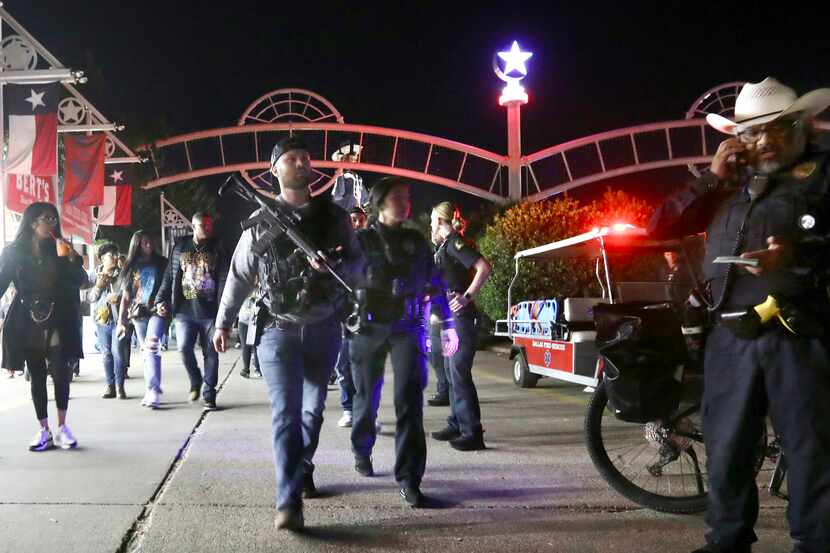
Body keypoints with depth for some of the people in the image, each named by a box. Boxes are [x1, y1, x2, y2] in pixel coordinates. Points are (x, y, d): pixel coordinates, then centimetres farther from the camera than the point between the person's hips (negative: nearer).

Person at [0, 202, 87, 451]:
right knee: (36, 377, 4)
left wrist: (69, 259, -16)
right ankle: (44, 431, 10)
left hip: (56, 321, 0)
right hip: (27, 323, 0)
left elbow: (79, 281, 0)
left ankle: (61, 427, 2)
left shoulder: (60, 249, 5)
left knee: (60, 372, -9)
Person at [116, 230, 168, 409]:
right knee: (147, 352, 9)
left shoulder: (161, 263, 7)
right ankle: (150, 391, 16)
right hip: (138, 314, 3)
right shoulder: (131, 267, 12)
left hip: (157, 312, -3)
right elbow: (125, 297, 12)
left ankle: (154, 392, -18)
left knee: (152, 349, -17)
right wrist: (121, 321, 8)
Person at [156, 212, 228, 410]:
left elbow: (224, 280, -3)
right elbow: (169, 277, 12)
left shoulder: (217, 249, 5)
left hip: (209, 311, -1)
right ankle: (195, 381, 18)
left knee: (210, 353, 2)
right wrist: (161, 300, 1)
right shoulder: (180, 247, 11)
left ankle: (209, 395, 12)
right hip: (184, 310, 1)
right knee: (184, 348, -10)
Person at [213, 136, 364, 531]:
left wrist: (336, 265, -16)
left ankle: (303, 469, 37)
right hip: (278, 331, -2)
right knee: (286, 412, -10)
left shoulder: (334, 216, 4)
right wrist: (223, 321, 8)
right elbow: (239, 274, 7)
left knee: (313, 408, 15)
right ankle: (289, 501, -11)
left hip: (324, 330, 3)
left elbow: (358, 262, 6)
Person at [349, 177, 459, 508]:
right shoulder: (362, 240, 3)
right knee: (367, 397, 13)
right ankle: (362, 451, 39)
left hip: (407, 329, 1)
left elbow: (435, 285, 15)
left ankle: (409, 478, -11)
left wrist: (448, 325, 12)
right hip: (369, 328, -1)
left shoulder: (417, 242, 11)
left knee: (409, 400, -11)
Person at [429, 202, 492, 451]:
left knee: (459, 373, -11)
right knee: (452, 372, 15)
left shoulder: (455, 243, -12)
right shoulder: (446, 245, 18)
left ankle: (473, 433, -8)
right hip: (450, 318, 10)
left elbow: (484, 267, -25)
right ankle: (456, 425, 24)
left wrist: (467, 297, -23)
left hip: (461, 317, -10)